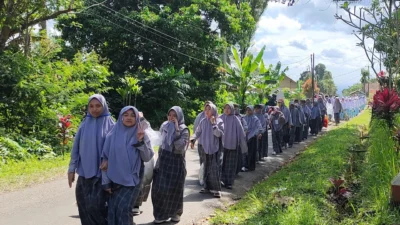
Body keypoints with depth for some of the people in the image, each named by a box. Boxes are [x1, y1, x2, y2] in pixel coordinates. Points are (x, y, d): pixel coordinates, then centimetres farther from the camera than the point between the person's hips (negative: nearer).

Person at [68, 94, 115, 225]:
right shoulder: (84, 124, 7)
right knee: (84, 206, 6)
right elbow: (76, 147, 11)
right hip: (84, 172, 4)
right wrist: (72, 169, 8)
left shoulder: (110, 124, -2)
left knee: (95, 206, -9)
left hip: (101, 173, -4)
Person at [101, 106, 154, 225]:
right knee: (113, 210, 1)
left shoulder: (141, 135, -1)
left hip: (132, 179, -1)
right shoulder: (112, 135, 0)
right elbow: (105, 158, 2)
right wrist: (106, 182, 1)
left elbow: (147, 158, -6)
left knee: (124, 208, -11)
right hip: (115, 179, 1)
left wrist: (140, 141, -19)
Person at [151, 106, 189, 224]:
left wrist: (176, 130, -26)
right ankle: (161, 214, 15)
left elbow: (181, 148, -24)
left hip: (176, 163, -4)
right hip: (163, 161, 5)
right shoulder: (164, 126, 4)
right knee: (159, 189, 2)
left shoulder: (184, 130, -11)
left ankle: (176, 212, 27)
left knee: (174, 190, 5)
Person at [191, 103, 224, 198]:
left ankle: (216, 189, -3)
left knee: (215, 168, -8)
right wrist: (193, 140, -2)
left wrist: (214, 124, -21)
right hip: (205, 148, 4)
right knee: (206, 168, 9)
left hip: (215, 148, -4)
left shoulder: (219, 121, -6)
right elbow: (197, 132, 13)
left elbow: (219, 134, -16)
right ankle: (207, 187, 18)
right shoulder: (203, 121, 5)